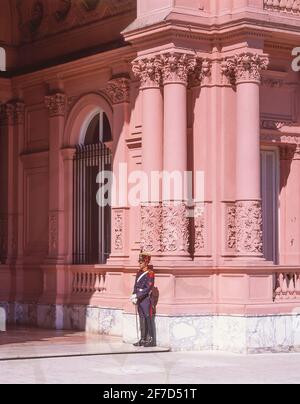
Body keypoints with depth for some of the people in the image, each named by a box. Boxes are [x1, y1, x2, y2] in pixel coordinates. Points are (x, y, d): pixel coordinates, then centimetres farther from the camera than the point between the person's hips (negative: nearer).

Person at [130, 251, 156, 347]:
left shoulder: (150, 274, -11)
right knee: (142, 319, 10)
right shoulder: (139, 273, 12)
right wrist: (134, 296, 1)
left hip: (146, 299, -8)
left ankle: (151, 340, 0)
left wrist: (137, 295, -20)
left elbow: (148, 288, -17)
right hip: (139, 299, 8)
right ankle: (143, 339, 15)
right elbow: (136, 286, 14)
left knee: (148, 319, -4)